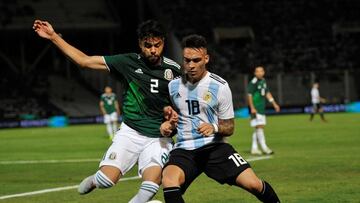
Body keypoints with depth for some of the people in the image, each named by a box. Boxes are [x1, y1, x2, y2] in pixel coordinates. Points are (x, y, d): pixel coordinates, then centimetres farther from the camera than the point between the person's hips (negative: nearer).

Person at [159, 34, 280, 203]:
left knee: (253, 183, -16)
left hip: (214, 146, -1)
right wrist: (168, 126, 1)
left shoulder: (219, 86, -3)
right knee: (169, 181, -32)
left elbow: (229, 128, 3)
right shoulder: (173, 86, 7)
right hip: (184, 149, 1)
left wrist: (214, 128, -19)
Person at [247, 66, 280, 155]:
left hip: (262, 108, 9)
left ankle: (254, 148, 15)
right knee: (259, 126, -9)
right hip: (255, 108, -9)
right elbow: (249, 95, -15)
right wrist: (252, 108, -21)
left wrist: (274, 104, 20)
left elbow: (267, 93, 21)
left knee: (258, 128, 10)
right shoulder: (253, 83, -12)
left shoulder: (263, 81, 12)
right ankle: (264, 148, -8)